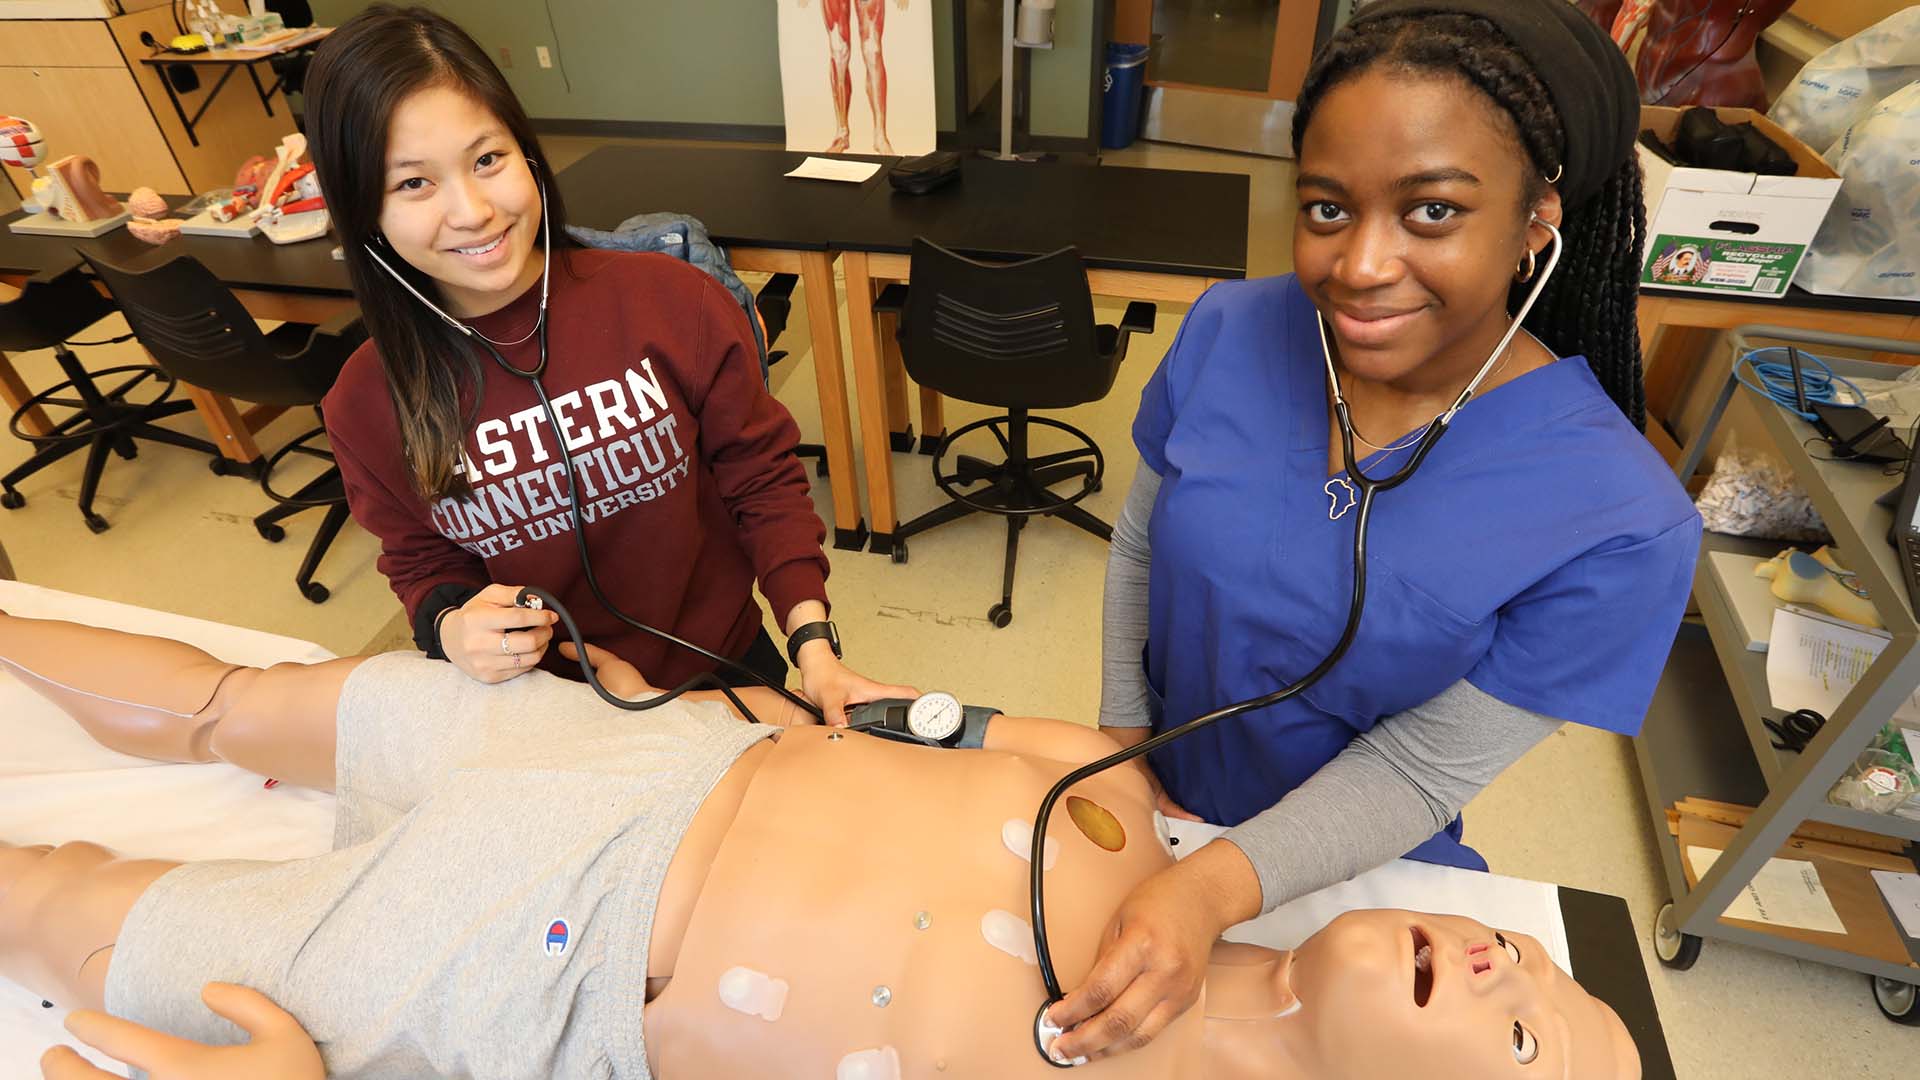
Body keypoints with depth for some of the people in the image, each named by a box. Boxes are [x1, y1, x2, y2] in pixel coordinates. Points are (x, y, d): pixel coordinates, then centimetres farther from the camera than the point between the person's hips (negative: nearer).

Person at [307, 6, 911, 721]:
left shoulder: (675, 304, -21)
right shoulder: (369, 405, -14)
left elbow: (764, 479, -11)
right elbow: (422, 560, 3)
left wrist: (812, 642, -19)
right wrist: (451, 626, -20)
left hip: (723, 669, 0)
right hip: (541, 707, 1)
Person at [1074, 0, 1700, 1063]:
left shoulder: (1619, 523, -27)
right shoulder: (1227, 332, -19)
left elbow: (1419, 769, -21)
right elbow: (1139, 545, -5)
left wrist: (1218, 885, -34)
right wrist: (1119, 740, -7)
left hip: (1346, 877, -2)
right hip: (1147, 801, 3)